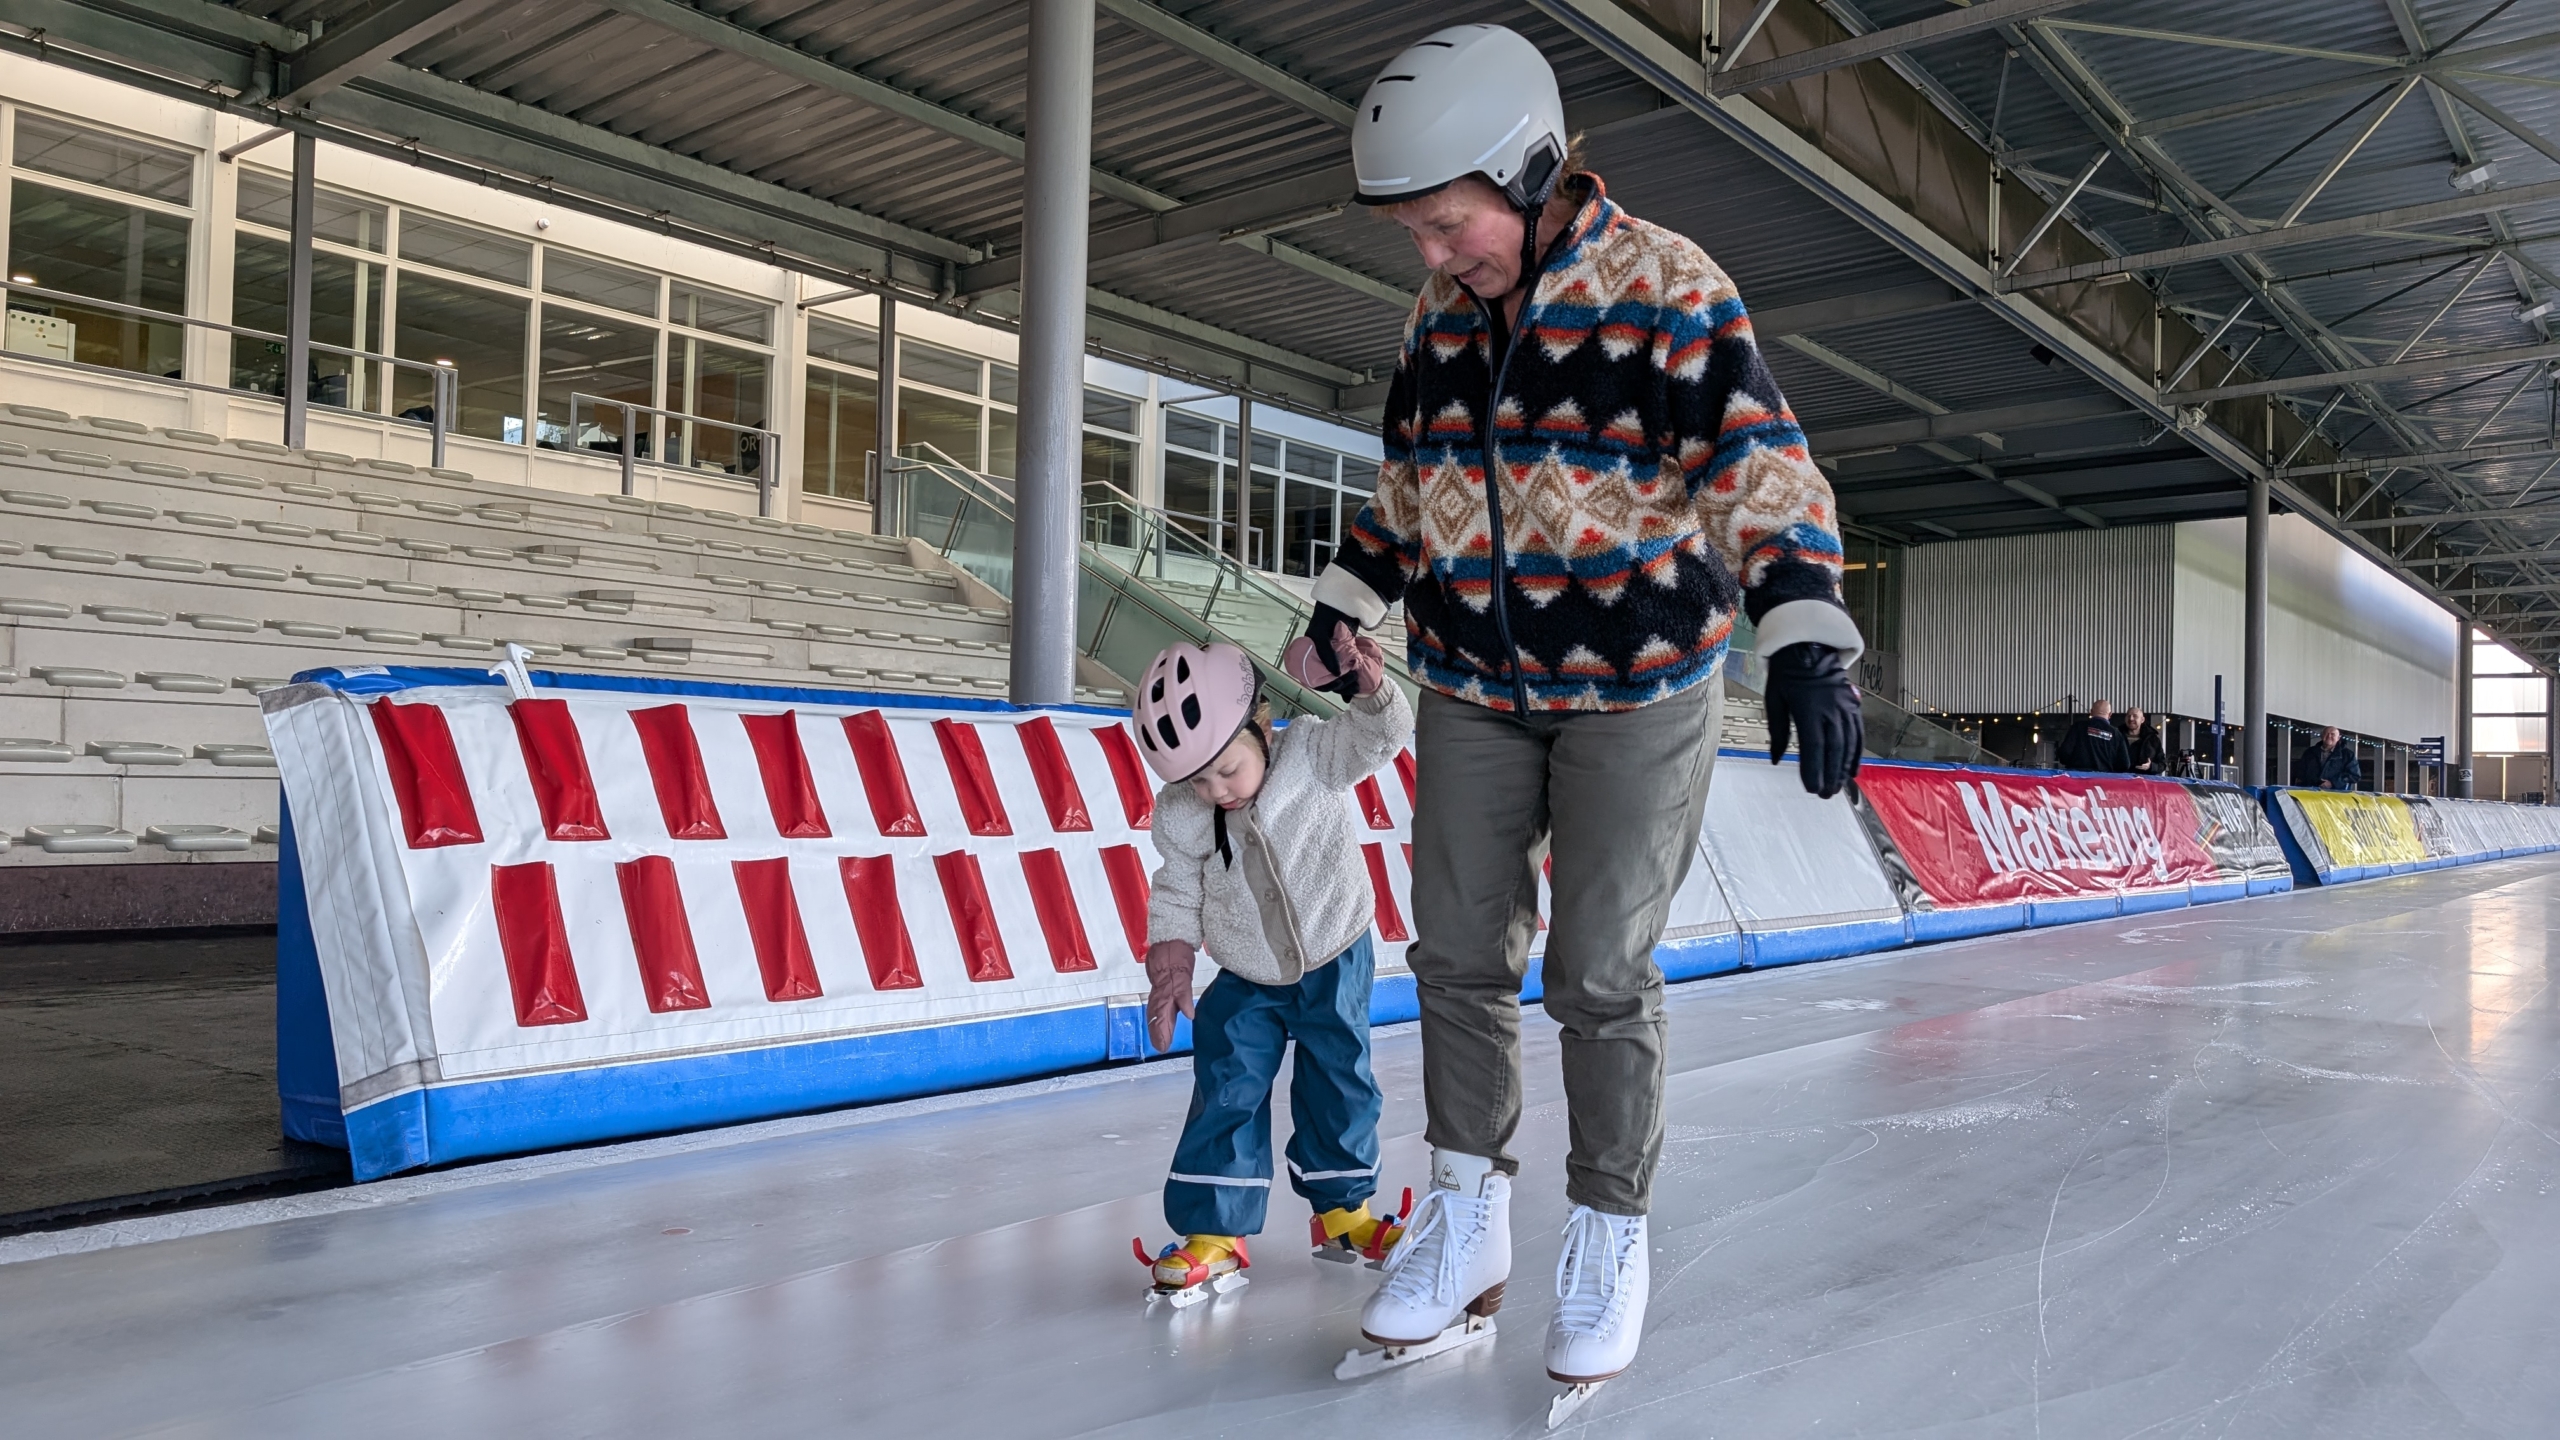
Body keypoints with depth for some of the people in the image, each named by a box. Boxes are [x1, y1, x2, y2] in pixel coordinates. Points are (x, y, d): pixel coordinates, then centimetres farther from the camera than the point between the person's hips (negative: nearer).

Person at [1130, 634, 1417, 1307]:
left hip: (1337, 961, 0)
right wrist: (1170, 968, -9)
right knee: (1226, 1095, -3)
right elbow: (1176, 893, -5)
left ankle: (1342, 1208, 30)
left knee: (1340, 1087, 10)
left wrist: (1372, 690, -48)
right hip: (1245, 984, 1)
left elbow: (1378, 737, -29)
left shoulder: (1310, 754, -20)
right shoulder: (1179, 817, -16)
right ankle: (1214, 1233, 8)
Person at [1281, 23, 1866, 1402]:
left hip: (1638, 686, -5)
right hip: (1473, 687, 6)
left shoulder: (1667, 286, -12)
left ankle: (1610, 1233, 18)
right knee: (1458, 949, 6)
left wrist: (1804, 639, -29)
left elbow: (1760, 466, -19)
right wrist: (1339, 612, 19)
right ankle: (1467, 1218, 22)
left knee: (1600, 971, -3)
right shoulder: (1438, 318, 6)